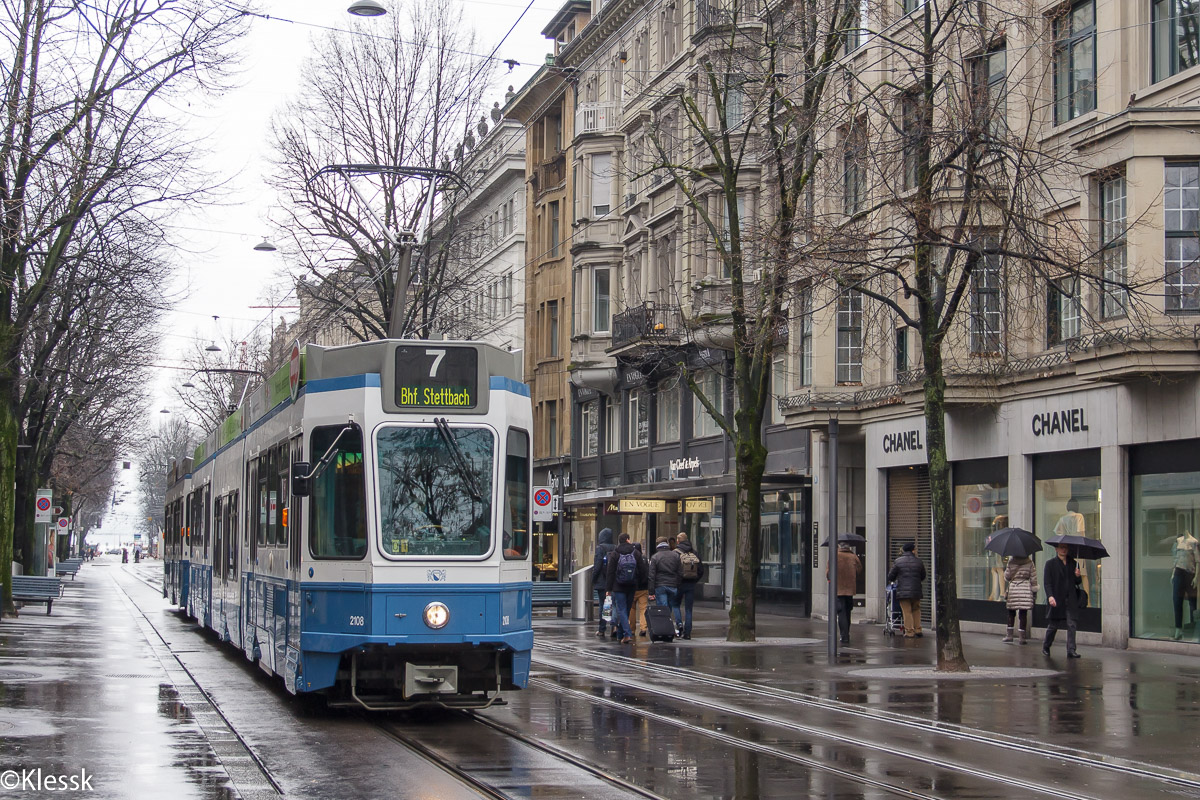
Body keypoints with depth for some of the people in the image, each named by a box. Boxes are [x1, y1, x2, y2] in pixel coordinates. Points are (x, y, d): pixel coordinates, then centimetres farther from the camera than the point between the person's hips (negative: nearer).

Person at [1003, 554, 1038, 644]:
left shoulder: (1011, 562, -1)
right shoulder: (1029, 562, -1)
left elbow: (1007, 577, 2)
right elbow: (1033, 578, -1)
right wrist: (1035, 592, 6)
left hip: (1013, 589, 0)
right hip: (1025, 590, 0)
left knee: (1011, 613, 12)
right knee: (1023, 613, 1)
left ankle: (1009, 635, 10)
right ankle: (1022, 637, 0)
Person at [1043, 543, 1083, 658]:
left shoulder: (1073, 564, 12)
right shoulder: (1050, 564, 2)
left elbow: (1078, 582, 16)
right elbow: (1047, 582, -4)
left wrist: (1077, 576, -7)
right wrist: (1050, 596, -18)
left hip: (1071, 600, 3)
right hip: (1057, 600, -3)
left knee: (1072, 625, -6)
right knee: (1053, 625, 5)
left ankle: (1071, 650, -5)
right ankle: (1045, 647, 26)